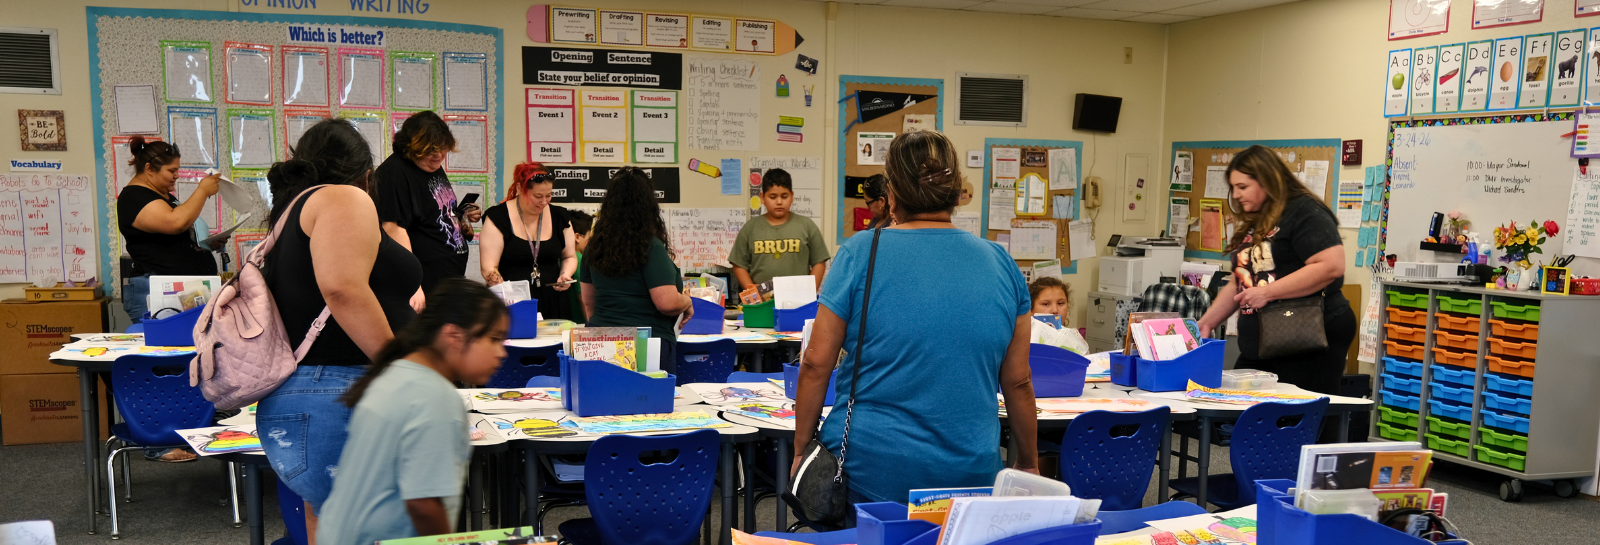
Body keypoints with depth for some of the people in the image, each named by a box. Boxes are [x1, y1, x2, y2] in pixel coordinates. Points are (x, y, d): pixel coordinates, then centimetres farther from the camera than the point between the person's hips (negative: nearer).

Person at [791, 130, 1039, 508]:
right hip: (969, 473, 2)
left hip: (870, 469, -2)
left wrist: (801, 450, 6)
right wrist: (1029, 463, 18)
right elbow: (1018, 380, 6)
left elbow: (816, 364, -6)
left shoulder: (860, 253, -6)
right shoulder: (1002, 264, 1)